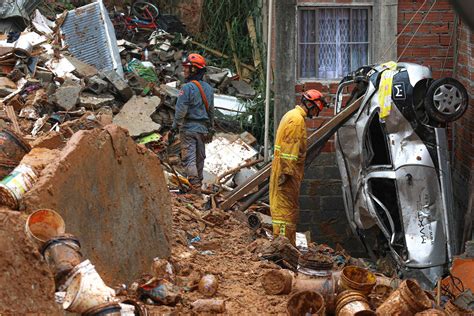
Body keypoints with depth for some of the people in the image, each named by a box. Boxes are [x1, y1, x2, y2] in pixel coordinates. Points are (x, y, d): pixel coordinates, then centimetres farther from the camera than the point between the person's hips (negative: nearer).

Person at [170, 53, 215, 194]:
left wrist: (174, 127, -8)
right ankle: (198, 184, 21)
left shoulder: (187, 88, -14)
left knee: (189, 158, -6)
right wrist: (211, 129, 22)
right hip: (203, 128, 7)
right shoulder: (208, 88, 9)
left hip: (188, 128, -7)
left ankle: (195, 186, -15)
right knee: (200, 158, 14)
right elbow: (211, 110, 15)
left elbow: (181, 110, -17)